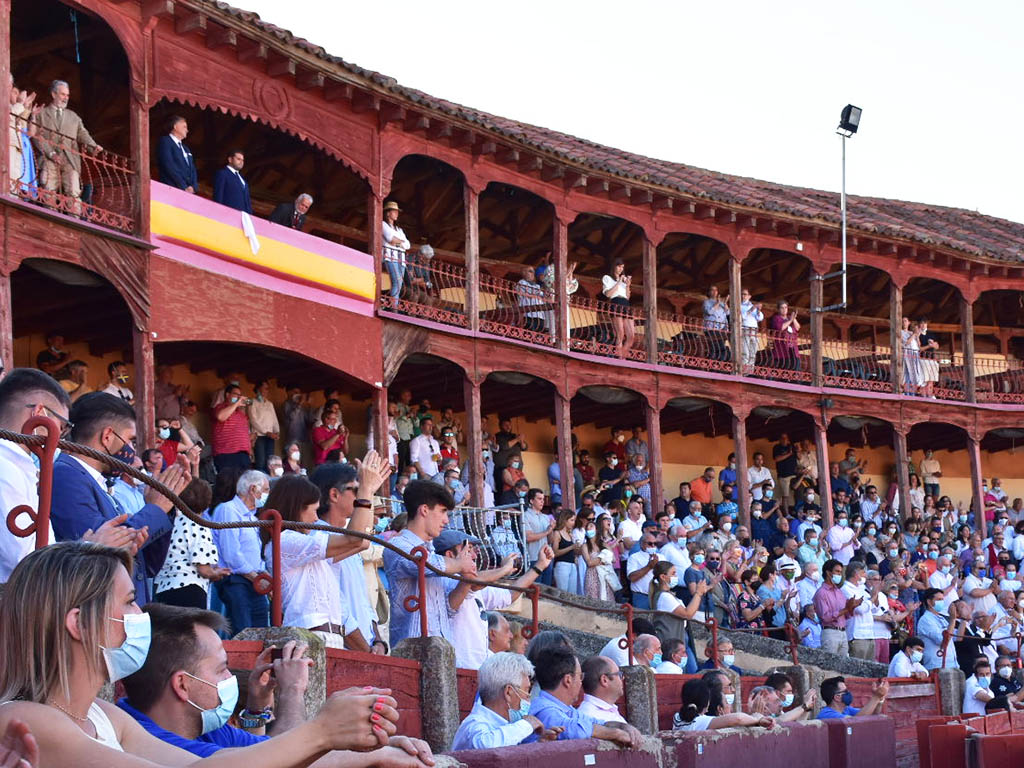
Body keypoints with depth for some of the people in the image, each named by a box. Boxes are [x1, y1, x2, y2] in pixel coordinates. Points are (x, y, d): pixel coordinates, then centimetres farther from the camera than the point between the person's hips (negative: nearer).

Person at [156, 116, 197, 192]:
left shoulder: (185, 149, 28)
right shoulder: (165, 141, 2)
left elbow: (192, 169, 21)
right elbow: (169, 166, -10)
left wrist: (193, 186, -1)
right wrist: (184, 187, -14)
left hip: (189, 191, 7)